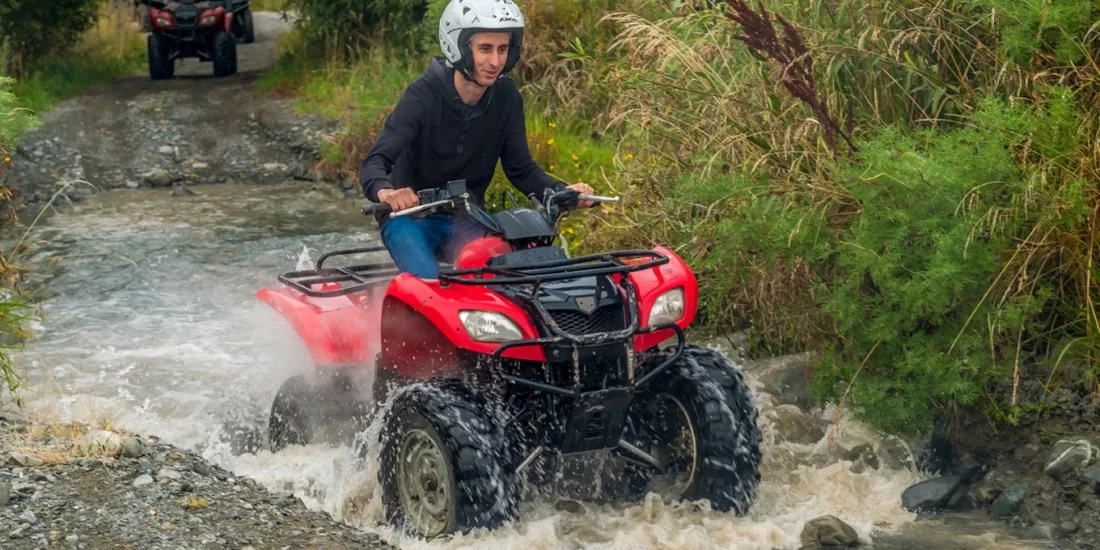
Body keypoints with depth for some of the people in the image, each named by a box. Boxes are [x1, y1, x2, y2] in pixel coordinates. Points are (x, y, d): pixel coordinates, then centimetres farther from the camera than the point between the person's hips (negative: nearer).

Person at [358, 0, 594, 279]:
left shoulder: (506, 97, -6)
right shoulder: (423, 95, -20)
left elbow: (521, 168, -1)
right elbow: (375, 162, -28)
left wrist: (564, 192, -21)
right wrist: (385, 191, -53)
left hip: (466, 220, 5)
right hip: (411, 215, -4)